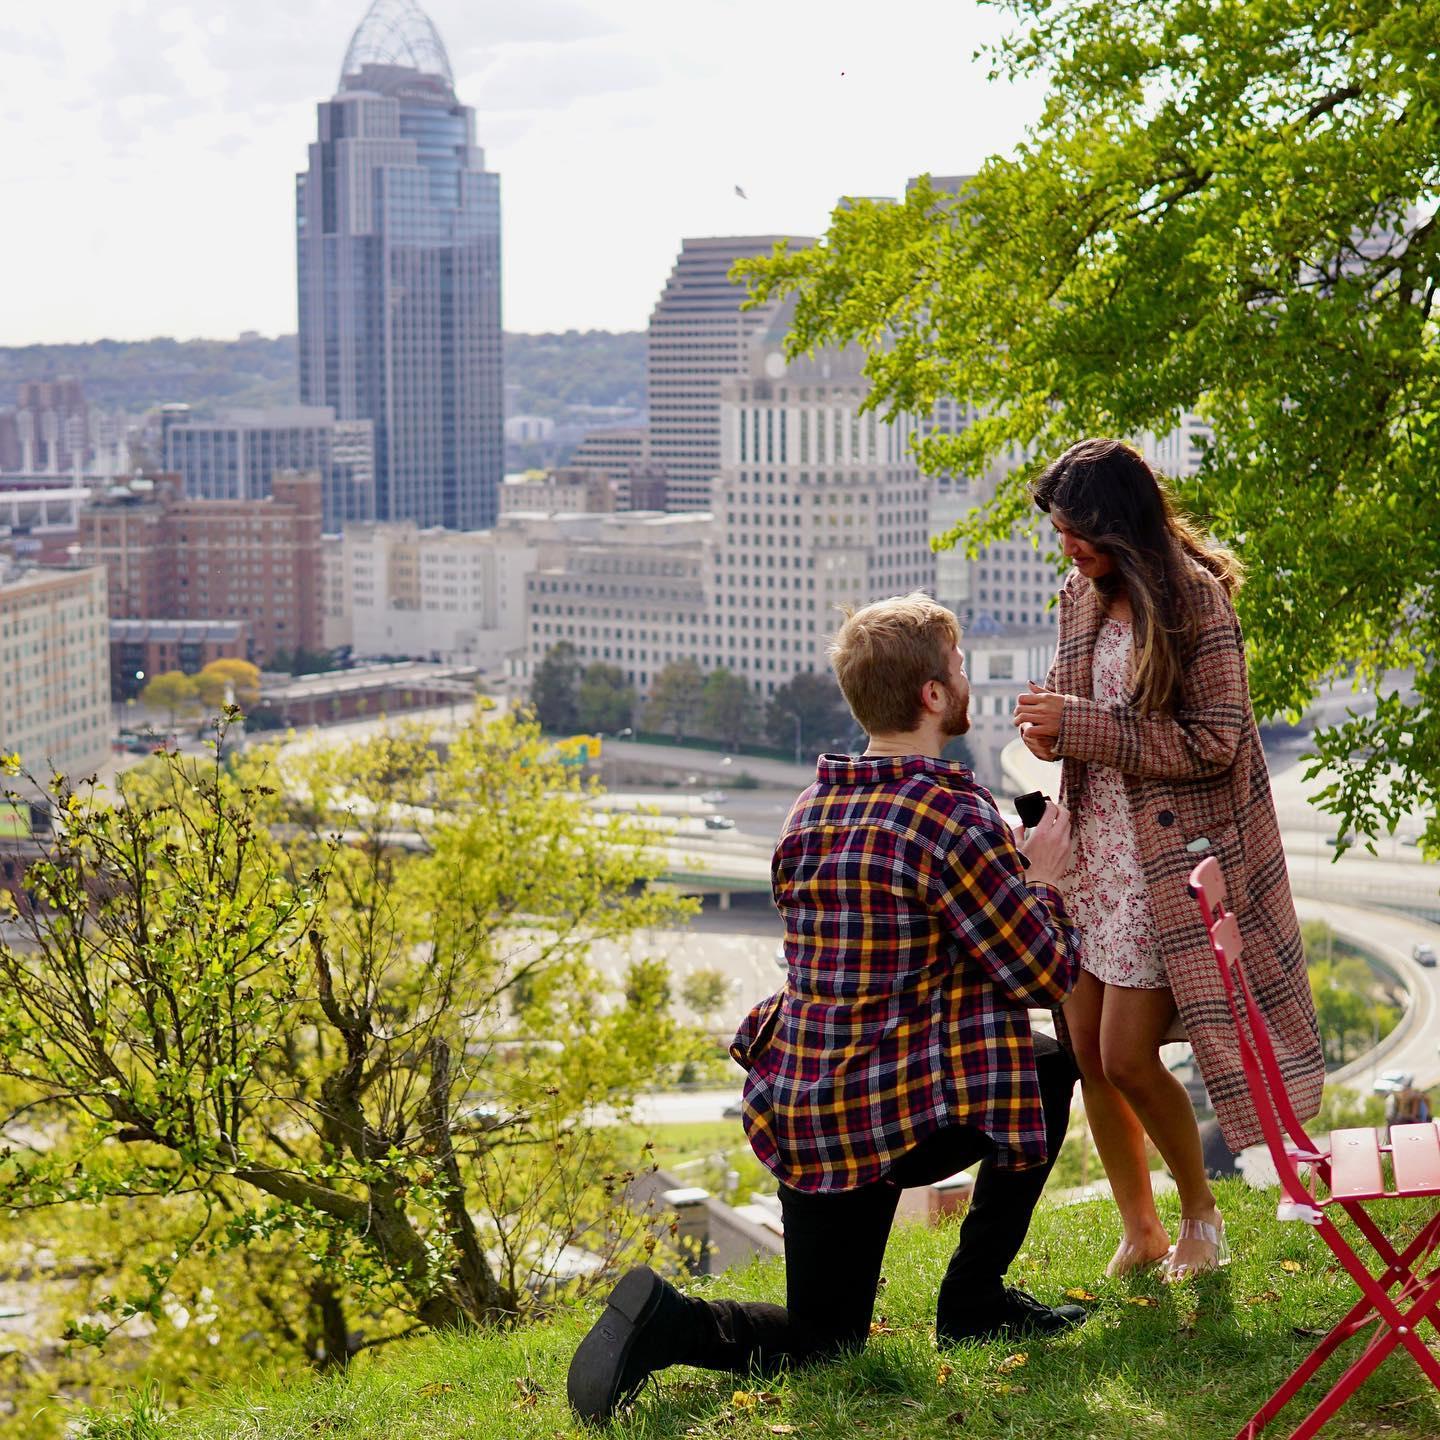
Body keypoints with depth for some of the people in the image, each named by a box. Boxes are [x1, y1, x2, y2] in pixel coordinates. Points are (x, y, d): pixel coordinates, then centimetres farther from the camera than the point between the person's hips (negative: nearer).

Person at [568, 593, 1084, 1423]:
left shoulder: (813, 809, 9)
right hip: (900, 1116, -7)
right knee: (1053, 1069, 18)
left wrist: (1010, 868, 23)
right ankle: (974, 1298, 15)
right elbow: (1047, 977, -10)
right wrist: (1043, 880, 9)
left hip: (795, 1106, 8)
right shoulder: (955, 818, -15)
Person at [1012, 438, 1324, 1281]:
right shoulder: (1084, 597, 7)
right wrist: (1049, 729, -4)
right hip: (1095, 845, 7)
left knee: (1128, 1056, -6)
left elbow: (1216, 741, -17)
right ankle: (1139, 1231, 22)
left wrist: (1081, 727, -21)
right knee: (1086, 1050, 6)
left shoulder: (1195, 598, -13)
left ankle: (1201, 1214, 18)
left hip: (1168, 855, -7)